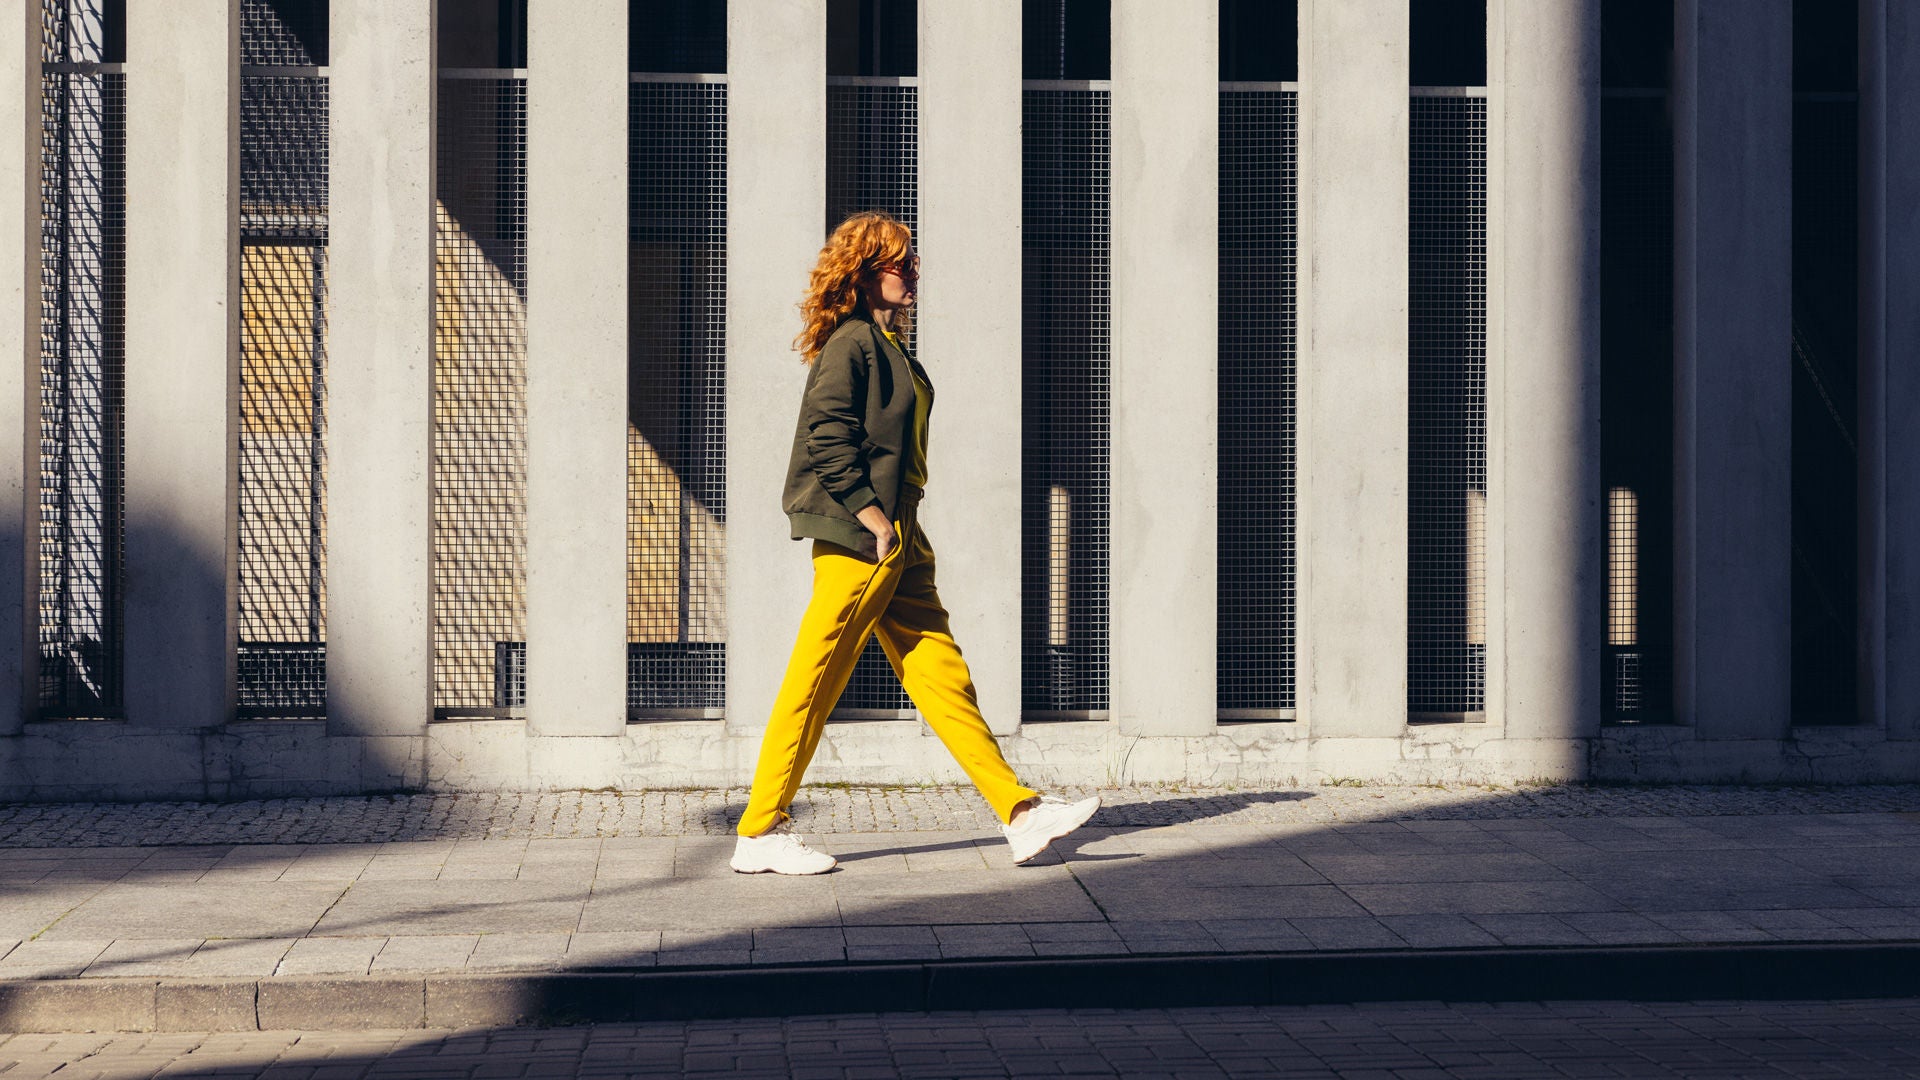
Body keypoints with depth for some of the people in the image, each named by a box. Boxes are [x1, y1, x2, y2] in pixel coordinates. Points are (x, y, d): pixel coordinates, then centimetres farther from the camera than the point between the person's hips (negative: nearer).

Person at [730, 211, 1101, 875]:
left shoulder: (888, 345, 19)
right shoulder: (851, 342, -10)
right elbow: (828, 438, -19)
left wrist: (903, 528, 17)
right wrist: (873, 519, -20)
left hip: (894, 541, 10)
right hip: (859, 542, -10)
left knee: (941, 672, 7)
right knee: (813, 683, -4)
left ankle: (1020, 812, 7)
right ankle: (759, 834, 3)